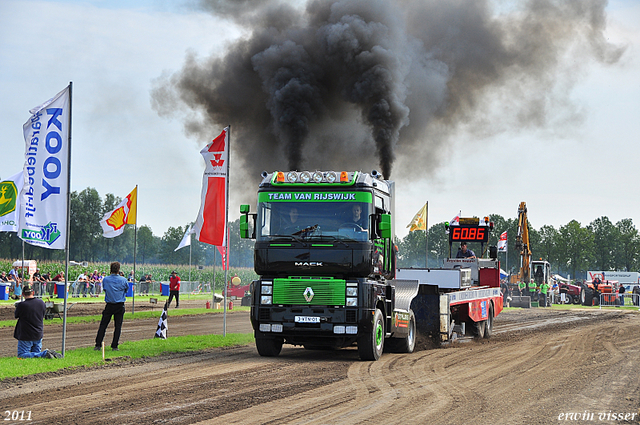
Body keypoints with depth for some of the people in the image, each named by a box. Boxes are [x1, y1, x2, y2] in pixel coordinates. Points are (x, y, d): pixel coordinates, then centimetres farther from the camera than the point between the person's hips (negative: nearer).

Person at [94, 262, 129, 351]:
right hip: (120, 306, -1)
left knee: (103, 325, 7)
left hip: (109, 305, 1)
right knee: (118, 326, 4)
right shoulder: (123, 280, -6)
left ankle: (98, 345, 4)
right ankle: (114, 346, 3)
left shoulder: (105, 279, -4)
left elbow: (104, 289, 10)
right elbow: (127, 289, 9)